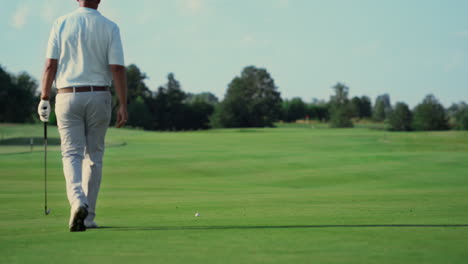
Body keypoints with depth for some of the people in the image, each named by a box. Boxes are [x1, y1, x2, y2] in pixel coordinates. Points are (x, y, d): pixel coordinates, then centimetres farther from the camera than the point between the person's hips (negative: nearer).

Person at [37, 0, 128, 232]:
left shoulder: (61, 24, -1)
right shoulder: (109, 27, -2)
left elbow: (50, 65, -4)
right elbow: (118, 69, -9)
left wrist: (44, 99, 4)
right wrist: (123, 106, -7)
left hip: (68, 96, 0)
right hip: (99, 97, 0)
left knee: (72, 154, 0)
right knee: (94, 156, 12)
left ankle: (78, 201, -27)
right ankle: (88, 217, 12)